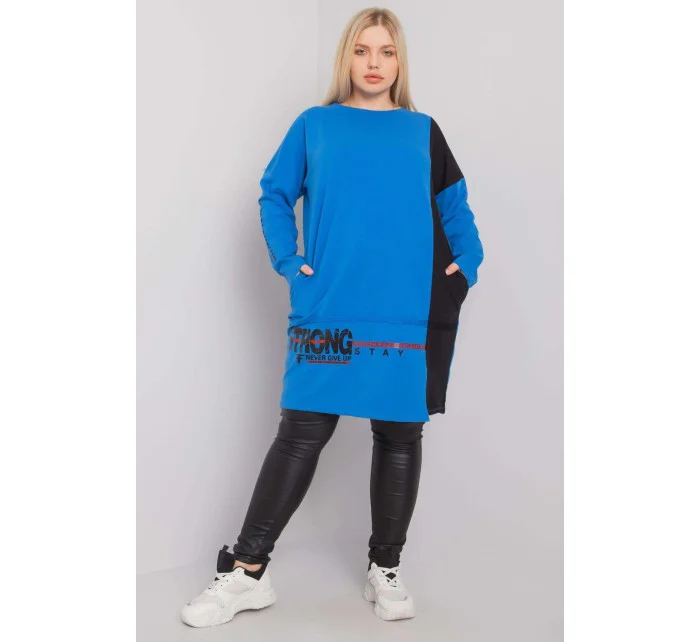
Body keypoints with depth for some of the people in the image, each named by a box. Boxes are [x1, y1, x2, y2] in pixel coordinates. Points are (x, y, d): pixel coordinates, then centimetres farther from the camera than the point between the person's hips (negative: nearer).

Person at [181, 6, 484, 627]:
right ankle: (248, 572, 10)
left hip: (409, 315, 2)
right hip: (328, 311, -1)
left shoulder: (423, 131, 12)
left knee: (400, 436, 7)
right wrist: (289, 262, -2)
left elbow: (455, 206, 16)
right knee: (301, 435, -2)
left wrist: (467, 263, 2)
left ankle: (386, 569, 24)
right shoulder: (315, 125, 9)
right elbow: (275, 195, 11)